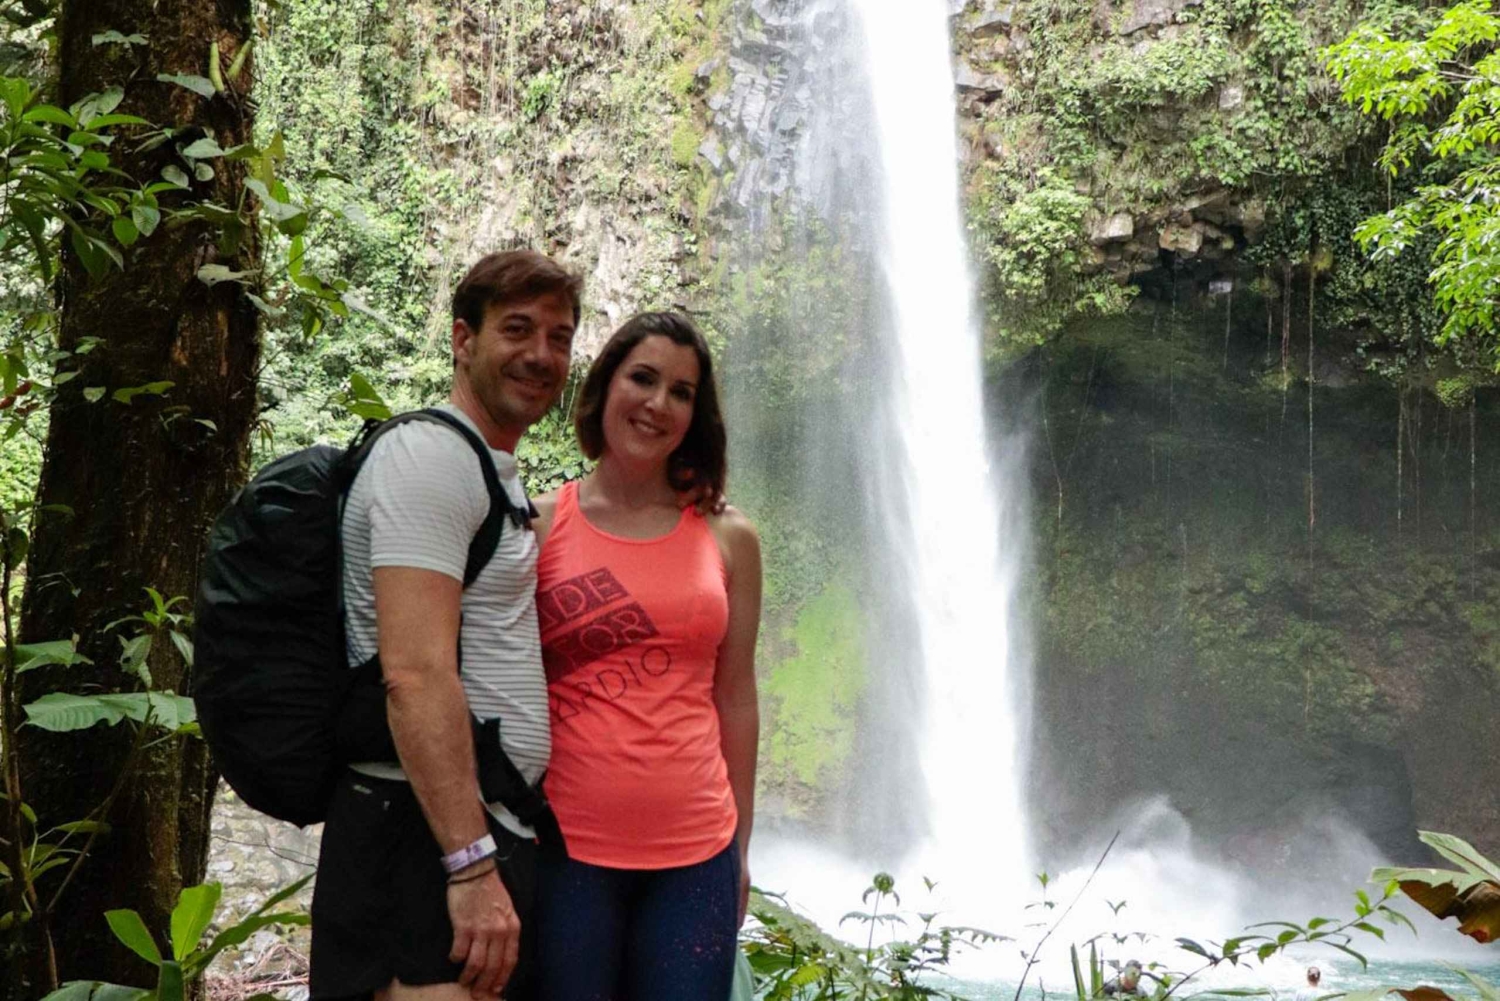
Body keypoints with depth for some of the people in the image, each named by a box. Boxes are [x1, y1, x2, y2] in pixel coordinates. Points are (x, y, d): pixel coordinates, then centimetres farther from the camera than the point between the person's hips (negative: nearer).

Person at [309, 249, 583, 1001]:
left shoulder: (498, 476, 20)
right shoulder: (429, 459, -12)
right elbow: (415, 674, -22)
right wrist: (472, 866, -25)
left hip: (489, 831, 10)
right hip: (430, 841, -10)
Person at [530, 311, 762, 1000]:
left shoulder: (727, 538, 6)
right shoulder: (539, 527, 1)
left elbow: (735, 698, 10)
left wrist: (740, 848, 11)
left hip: (694, 853, 2)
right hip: (566, 844, -1)